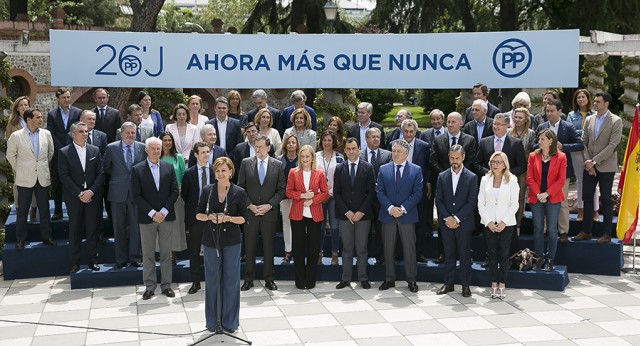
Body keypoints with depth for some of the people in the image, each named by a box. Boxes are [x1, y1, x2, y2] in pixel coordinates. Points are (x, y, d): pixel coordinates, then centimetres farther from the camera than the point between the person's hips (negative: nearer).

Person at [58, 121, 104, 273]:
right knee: (74, 230, 4)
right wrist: (79, 194, -12)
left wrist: (91, 191, -10)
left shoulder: (95, 150, 7)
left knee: (92, 229, 4)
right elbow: (64, 176, -7)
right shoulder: (64, 153, -1)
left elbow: (100, 173, 3)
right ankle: (75, 262, 11)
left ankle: (93, 260, 13)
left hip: (92, 196, 2)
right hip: (74, 197, -2)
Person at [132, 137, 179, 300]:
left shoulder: (169, 167, 5)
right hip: (147, 218, -2)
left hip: (166, 216, 2)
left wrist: (164, 211, -9)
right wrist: (152, 213, -13)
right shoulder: (137, 170, -2)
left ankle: (166, 285, 15)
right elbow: (136, 195, -6)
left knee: (166, 253, 7)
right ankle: (149, 286, 13)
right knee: (148, 254, 5)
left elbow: (174, 191, 2)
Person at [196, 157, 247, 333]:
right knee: (212, 279, 6)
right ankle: (212, 321, 19)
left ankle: (230, 321, 16)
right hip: (211, 240, 1)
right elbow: (198, 214, 5)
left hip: (231, 241, -1)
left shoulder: (239, 192, -3)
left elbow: (243, 218, 0)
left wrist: (228, 218, -19)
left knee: (231, 280, 3)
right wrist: (209, 217, -16)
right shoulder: (207, 190, 1)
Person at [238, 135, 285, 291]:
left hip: (269, 212, 0)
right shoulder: (246, 163, 3)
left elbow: (281, 190, 2)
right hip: (250, 212, 0)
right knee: (249, 247, 5)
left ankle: (269, 279, 16)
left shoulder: (277, 165, 2)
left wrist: (269, 205, -9)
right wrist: (249, 205, -8)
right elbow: (241, 187, 3)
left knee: (269, 247, 7)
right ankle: (249, 279, 15)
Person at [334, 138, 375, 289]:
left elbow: (371, 192, -2)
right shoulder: (339, 168, 5)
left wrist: (361, 212, -9)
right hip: (344, 215, 1)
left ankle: (363, 278, 11)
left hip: (363, 215, -1)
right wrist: (347, 212, -7)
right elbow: (336, 193, 3)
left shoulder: (368, 168, 1)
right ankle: (346, 278, 11)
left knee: (362, 248, 4)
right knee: (347, 248, 6)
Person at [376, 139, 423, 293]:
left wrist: (403, 208, -13)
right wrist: (390, 208, -12)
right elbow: (379, 191, 2)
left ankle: (411, 280, 11)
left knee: (409, 249, 2)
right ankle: (389, 279, 16)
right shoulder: (383, 169, 6)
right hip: (388, 215, 2)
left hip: (407, 215, -2)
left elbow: (418, 193, -4)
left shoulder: (416, 170, 1)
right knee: (388, 249, 7)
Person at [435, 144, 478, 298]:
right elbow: (438, 200, 4)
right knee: (449, 255, 9)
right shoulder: (442, 177, 6)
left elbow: (472, 202, -8)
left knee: (465, 255, 3)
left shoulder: (472, 177, -3)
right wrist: (447, 218, -9)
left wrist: (457, 218, -14)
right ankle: (448, 284, 17)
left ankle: (465, 285, 11)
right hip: (446, 223, 3)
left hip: (464, 223, -3)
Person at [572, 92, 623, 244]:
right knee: (587, 198, 6)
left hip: (606, 166, -5)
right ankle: (586, 231, 15)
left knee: (606, 199, 2)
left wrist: (594, 161, -16)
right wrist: (587, 162, -5)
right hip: (589, 166, 5)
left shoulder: (616, 121, -6)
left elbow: (612, 145, -14)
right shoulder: (589, 120, 9)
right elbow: (584, 142, 8)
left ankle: (606, 233, 9)